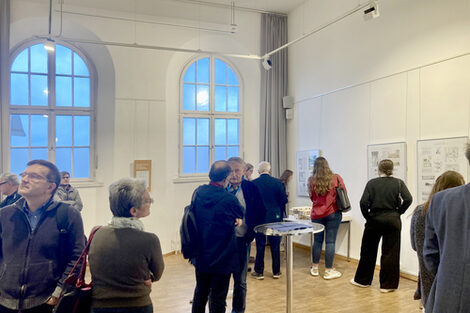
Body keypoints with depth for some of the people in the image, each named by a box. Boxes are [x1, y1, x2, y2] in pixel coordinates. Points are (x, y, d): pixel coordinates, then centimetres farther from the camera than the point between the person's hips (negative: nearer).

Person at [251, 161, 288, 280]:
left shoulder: (253, 183, -8)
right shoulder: (278, 182, -6)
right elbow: (284, 200, -6)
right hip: (275, 217, 1)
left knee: (260, 245, 7)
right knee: (275, 246, 10)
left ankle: (259, 272, 14)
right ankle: (276, 272, 20)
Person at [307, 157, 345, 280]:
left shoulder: (312, 181, -4)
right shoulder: (336, 178, -6)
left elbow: (312, 197, 7)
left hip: (316, 214, 2)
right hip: (333, 213, -2)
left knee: (317, 240, 12)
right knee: (330, 242, 3)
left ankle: (315, 268, 24)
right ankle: (328, 271, 9)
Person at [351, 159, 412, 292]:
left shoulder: (372, 183, -3)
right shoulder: (399, 183, -1)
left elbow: (364, 202, -12)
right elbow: (408, 199, -12)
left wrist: (367, 216, 2)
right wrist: (399, 211, 1)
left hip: (374, 220, 0)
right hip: (393, 220, 0)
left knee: (368, 250, 13)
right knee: (390, 253, 7)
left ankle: (362, 280, 25)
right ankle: (387, 285, 13)